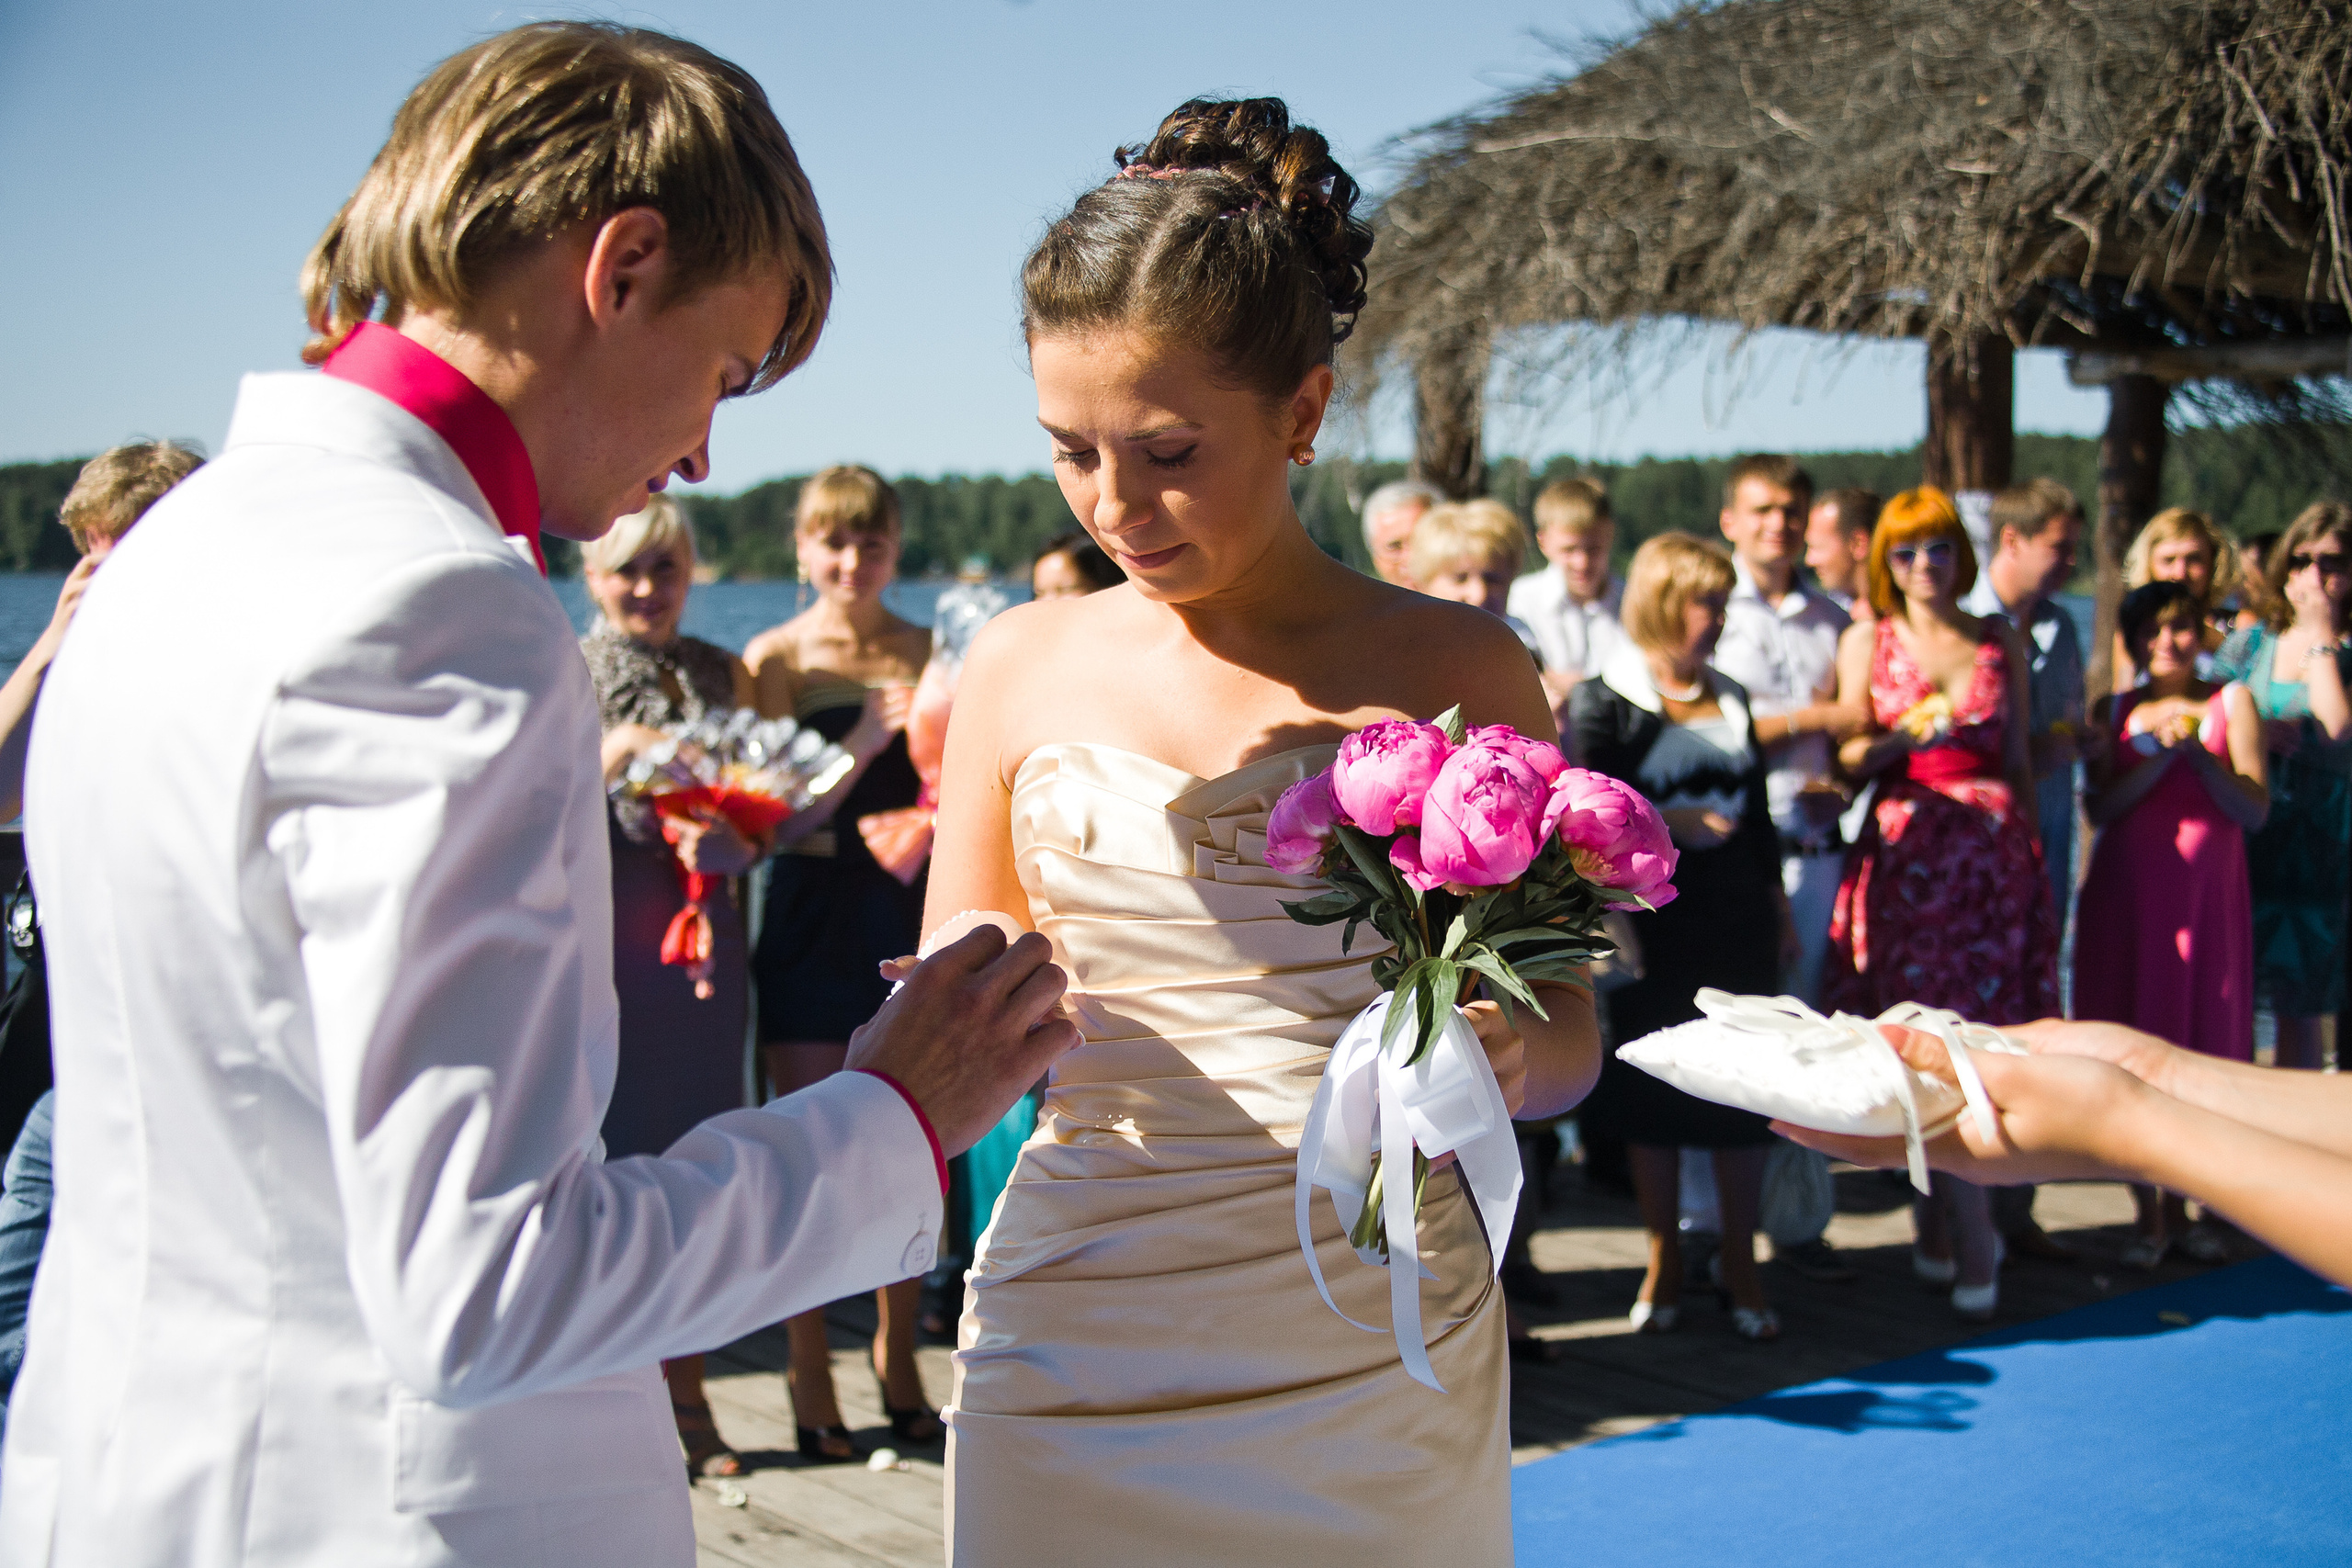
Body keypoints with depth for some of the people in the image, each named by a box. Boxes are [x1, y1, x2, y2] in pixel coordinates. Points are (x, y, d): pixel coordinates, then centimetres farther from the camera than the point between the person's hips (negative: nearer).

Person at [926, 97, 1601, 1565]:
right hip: (1077, 1345, 1)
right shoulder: (1028, 665, 2)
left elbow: (1567, 1038, 4)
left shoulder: (1451, 670, -2)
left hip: (1371, 1362, -1)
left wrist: (1503, 1050, -18)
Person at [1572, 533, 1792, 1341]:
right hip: (1653, 921, -4)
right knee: (1654, 1092, 3)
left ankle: (1740, 1267, 15)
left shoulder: (1730, 699, 13)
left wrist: (1779, 911, 17)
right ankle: (1664, 1263, 17)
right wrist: (1669, 823, -15)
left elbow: (1757, 812, 18)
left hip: (1739, 918, 4)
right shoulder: (1603, 703, -3)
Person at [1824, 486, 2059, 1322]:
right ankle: (1972, 1247, 4)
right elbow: (1849, 758, 3)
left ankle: (1937, 1229, 8)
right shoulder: (1868, 642, 7)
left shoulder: (2001, 641, 13)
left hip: (1993, 848, 2)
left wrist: (2035, 856, 11)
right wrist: (1907, 733, -16)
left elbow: (2019, 761, 15)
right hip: (1906, 851, -1)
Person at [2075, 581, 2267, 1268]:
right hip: (2127, 895, 1)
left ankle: (2181, 1206, 17)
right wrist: (2162, 755, -14)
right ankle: (2148, 1215, 10)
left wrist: (2197, 752, -15)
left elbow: (2255, 810, -3)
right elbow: (2101, 808, -3)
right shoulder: (2116, 711, 9)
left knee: (2201, 1055, 3)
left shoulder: (2230, 702, 5)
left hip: (2208, 899, 0)